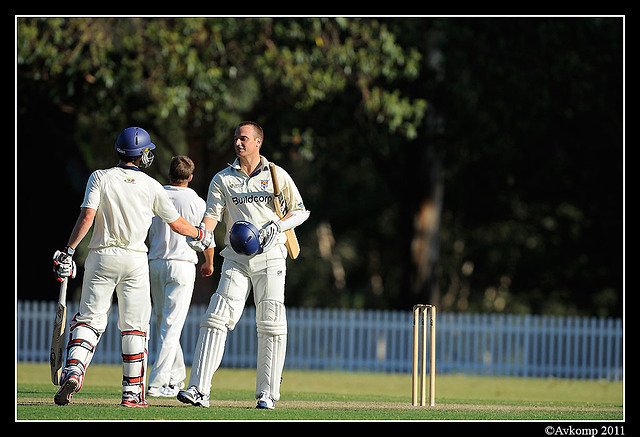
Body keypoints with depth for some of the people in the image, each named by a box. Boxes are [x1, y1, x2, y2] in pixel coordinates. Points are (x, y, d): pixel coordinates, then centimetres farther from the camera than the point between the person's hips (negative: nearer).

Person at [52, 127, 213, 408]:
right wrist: (201, 235, 30)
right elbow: (177, 224, 11)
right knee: (134, 327, 6)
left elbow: (87, 217, -12)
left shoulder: (100, 178, -1)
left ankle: (73, 371, -21)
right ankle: (132, 393, 6)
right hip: (135, 259, 0)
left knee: (89, 319, 4)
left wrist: (68, 250, -9)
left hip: (101, 258, 0)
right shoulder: (151, 186, 2)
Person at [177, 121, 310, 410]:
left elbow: (301, 212, 9)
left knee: (271, 326, -5)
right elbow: (211, 216, -1)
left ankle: (267, 394, 2)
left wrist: (278, 225, -9)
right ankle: (199, 390, -15)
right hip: (236, 258, 1)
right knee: (216, 319, -10)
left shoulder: (277, 176, 6)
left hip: (270, 258, -1)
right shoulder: (223, 179, 10)